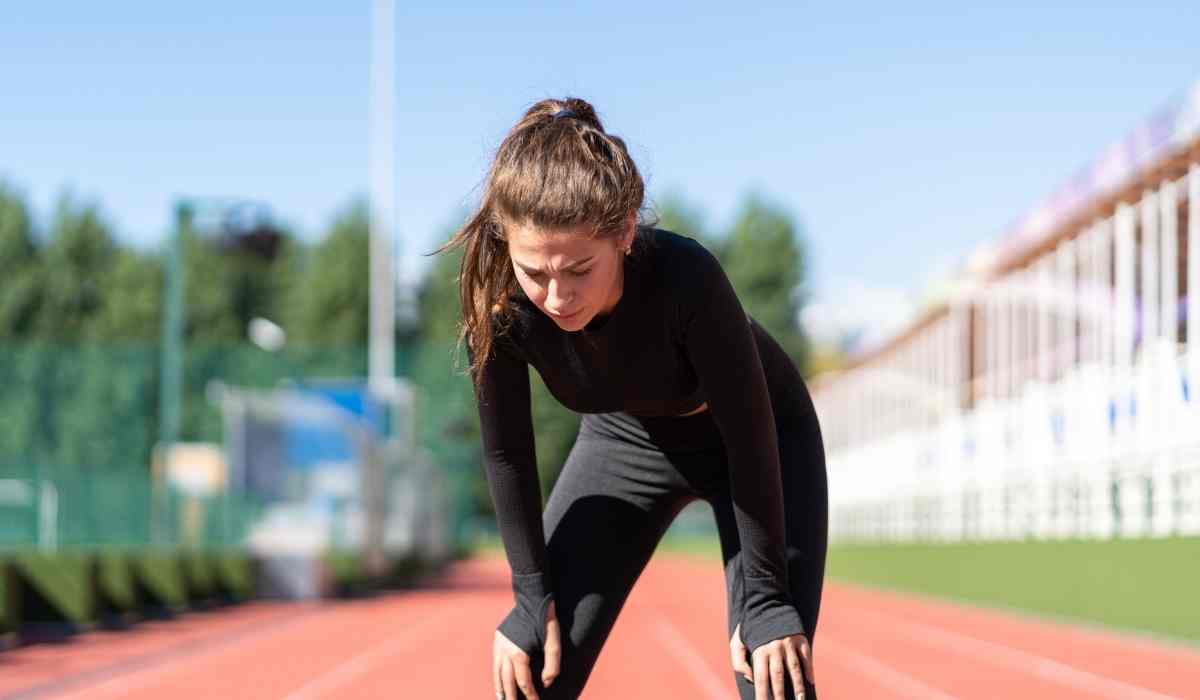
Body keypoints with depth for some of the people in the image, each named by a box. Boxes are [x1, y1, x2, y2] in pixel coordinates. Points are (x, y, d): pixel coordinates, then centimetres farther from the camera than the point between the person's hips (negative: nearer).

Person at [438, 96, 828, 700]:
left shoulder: (685, 278, -41)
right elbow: (506, 453, -15)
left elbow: (750, 435, -29)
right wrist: (533, 595, -11)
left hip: (759, 439, -3)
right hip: (626, 438, 3)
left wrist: (766, 597, -24)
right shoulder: (499, 300, -31)